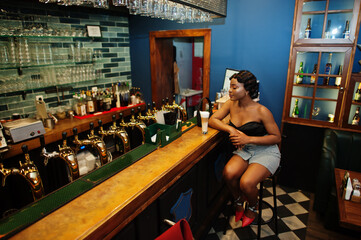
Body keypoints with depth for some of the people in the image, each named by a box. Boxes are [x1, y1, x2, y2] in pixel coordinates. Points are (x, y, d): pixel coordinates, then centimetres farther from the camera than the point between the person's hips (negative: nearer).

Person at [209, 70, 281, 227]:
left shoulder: (261, 111, -17)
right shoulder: (231, 104, -1)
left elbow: (277, 137, -12)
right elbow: (212, 120, -3)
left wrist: (249, 139, -24)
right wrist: (231, 130, -19)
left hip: (266, 152, -4)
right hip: (244, 150, 5)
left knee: (246, 183, -27)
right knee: (228, 173, -25)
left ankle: (253, 207, 12)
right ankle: (239, 202, 11)